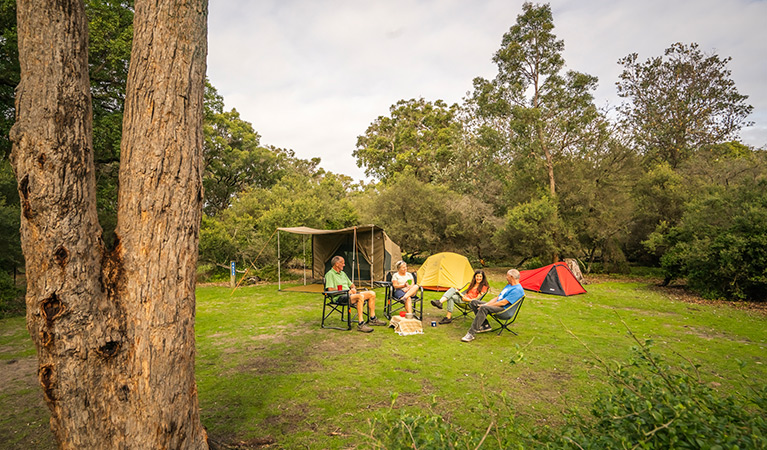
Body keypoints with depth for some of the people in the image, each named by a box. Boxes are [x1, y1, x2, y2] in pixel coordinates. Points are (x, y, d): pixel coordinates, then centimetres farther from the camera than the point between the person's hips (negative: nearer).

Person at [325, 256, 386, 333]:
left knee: (372, 293, -1)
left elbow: (351, 284, 30)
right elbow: (330, 289, -16)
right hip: (340, 297, -9)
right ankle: (360, 324, -35)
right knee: (360, 296, -35)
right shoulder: (329, 274, -4)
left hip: (349, 294, 9)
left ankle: (373, 319, 6)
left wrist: (353, 288, 5)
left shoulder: (343, 273, 25)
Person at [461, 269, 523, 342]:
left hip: (504, 309, -11)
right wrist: (486, 304, 3)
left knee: (483, 308, -37)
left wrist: (485, 305, -17)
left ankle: (471, 334, -38)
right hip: (497, 305, 11)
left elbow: (503, 302, -21)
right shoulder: (508, 286, 20)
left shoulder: (517, 290, -14)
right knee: (474, 302, 1)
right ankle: (485, 325, -1)